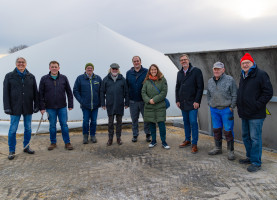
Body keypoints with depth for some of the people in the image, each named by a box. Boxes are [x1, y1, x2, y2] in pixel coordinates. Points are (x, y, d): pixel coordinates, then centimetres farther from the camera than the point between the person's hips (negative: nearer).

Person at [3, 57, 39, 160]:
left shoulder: (31, 77, 7)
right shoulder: (9, 76, 2)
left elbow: (35, 92, 9)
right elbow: (5, 93, -1)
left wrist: (36, 105, 3)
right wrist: (7, 107, -8)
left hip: (28, 108, 2)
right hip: (15, 108, -2)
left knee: (28, 129, 10)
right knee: (13, 130, 0)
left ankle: (26, 147, 26)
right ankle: (12, 151, 12)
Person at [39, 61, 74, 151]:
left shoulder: (63, 78, 2)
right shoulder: (44, 79, 0)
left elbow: (69, 92, 6)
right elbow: (41, 94, 1)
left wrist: (70, 105, 1)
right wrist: (42, 107, -4)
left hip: (62, 107, 0)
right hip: (50, 108, 0)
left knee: (64, 125, 4)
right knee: (52, 125, 8)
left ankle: (67, 142, 15)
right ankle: (53, 143, 22)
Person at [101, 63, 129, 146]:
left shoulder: (122, 79, 3)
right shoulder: (106, 79, 3)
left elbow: (126, 92, 6)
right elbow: (102, 92, 5)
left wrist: (126, 103, 3)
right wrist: (103, 104, 0)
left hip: (120, 105, 0)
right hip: (110, 105, 0)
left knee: (119, 121, 8)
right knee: (110, 122, 7)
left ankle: (118, 137, 20)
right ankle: (110, 138, 18)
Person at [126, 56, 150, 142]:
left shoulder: (146, 72, -2)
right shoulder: (129, 73, 7)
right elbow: (126, 86, 11)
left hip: (144, 100, -2)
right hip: (133, 101, 2)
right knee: (134, 119, 10)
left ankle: (148, 134, 20)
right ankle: (135, 135, 23)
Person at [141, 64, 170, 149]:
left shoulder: (162, 79, 0)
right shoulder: (147, 81, 6)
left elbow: (164, 92, -7)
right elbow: (143, 92, 3)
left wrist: (154, 100, -14)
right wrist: (148, 100, -13)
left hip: (160, 106, -2)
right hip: (149, 106, 2)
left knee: (161, 124, -3)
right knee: (151, 124, 10)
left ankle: (163, 142, 9)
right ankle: (153, 141, 23)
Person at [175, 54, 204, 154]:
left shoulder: (196, 71, -6)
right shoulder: (179, 73, 12)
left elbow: (200, 87, -9)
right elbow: (177, 87, 18)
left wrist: (197, 101, -14)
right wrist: (177, 100, 8)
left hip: (192, 103, -6)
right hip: (183, 103, 6)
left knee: (193, 122, -7)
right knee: (186, 122, 13)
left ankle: (194, 144, 2)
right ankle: (187, 140, 26)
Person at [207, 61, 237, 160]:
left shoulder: (230, 80, -7)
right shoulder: (210, 81, 9)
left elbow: (234, 95, -6)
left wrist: (231, 107, -9)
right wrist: (210, 104, 10)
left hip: (226, 110, -5)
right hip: (214, 110, 5)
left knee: (228, 131, 0)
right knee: (216, 130, 13)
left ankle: (230, 151, 12)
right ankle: (218, 148, 27)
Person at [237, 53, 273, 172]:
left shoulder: (261, 75, -10)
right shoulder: (243, 76, 15)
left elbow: (268, 92, -14)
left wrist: (256, 105, -17)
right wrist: (239, 106, 14)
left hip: (256, 115, -8)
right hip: (245, 113, 8)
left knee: (255, 138, -3)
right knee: (245, 136, 17)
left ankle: (256, 162, 7)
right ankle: (250, 157, 32)